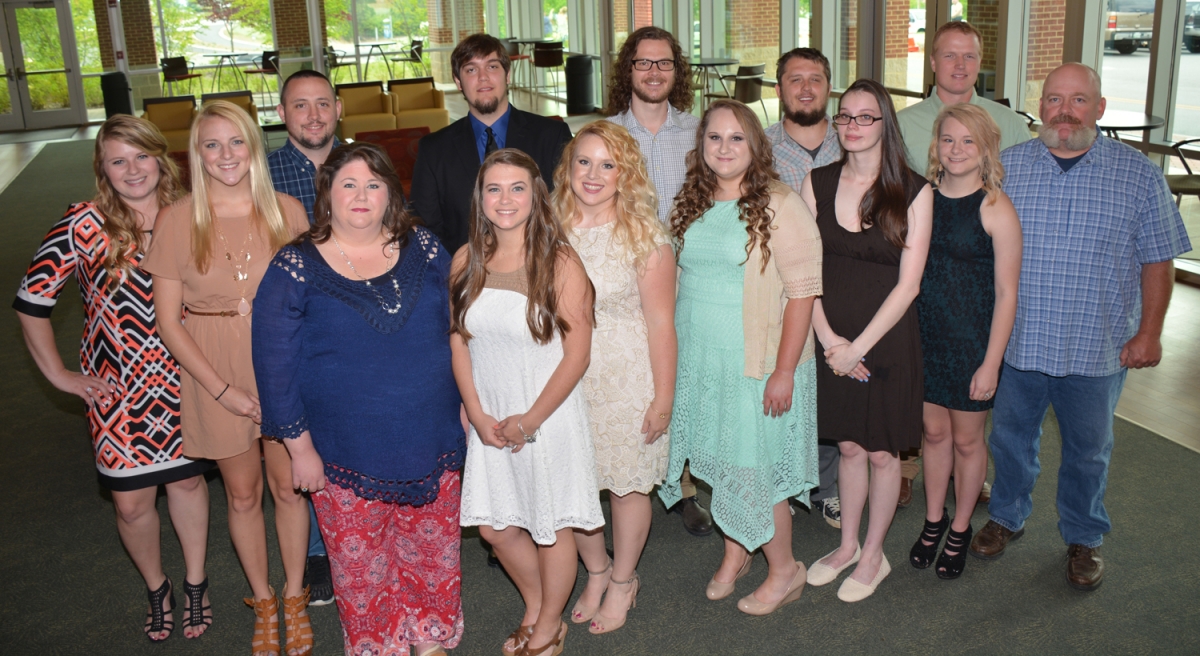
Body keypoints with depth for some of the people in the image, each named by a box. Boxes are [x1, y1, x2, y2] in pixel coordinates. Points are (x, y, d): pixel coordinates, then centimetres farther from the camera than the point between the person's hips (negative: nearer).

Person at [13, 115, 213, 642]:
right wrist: (59, 375, -4)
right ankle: (155, 588, 34)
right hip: (117, 390, -2)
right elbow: (31, 300, -6)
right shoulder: (85, 224, -12)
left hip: (181, 382, 2)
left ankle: (195, 584, 36)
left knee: (188, 479, 14)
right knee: (131, 502, 7)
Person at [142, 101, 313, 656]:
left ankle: (295, 599, 32)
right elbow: (168, 320, -4)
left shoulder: (287, 211, -3)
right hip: (214, 375, 0)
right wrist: (222, 388, -10)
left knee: (288, 486, 10)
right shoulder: (177, 220, -6)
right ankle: (263, 604, 33)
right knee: (242, 493, 13)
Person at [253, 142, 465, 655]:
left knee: (434, 553, 17)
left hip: (430, 443, 3)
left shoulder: (424, 249, 0)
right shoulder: (295, 269, -9)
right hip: (347, 457, -3)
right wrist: (300, 447, -6)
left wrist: (465, 403, 10)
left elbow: (453, 329, 10)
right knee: (361, 567, 12)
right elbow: (275, 365, -6)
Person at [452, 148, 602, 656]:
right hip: (489, 419, 5)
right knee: (496, 527, 15)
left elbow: (577, 354, -14)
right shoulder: (466, 261, -1)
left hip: (548, 416, -4)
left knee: (552, 528, 10)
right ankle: (534, 608, 43)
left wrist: (531, 419, -14)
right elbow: (458, 343, 3)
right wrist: (478, 415, -6)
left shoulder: (560, 262, -14)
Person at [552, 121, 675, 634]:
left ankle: (623, 581, 35)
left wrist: (663, 397, -10)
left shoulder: (644, 233, -10)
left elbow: (660, 321, -10)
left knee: (627, 484, 10)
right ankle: (596, 571, 38)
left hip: (626, 382, -3)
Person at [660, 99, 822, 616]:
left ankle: (784, 569, 23)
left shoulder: (779, 206, -13)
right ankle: (735, 551, 36)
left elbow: (802, 289, -15)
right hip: (697, 362, 6)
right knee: (719, 462, 15)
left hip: (756, 365, -5)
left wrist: (784, 370, -18)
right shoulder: (692, 206, 7)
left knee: (752, 467, 3)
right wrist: (675, 355, 10)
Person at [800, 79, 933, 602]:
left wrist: (857, 346, -14)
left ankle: (874, 554, 28)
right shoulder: (817, 183, 0)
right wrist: (828, 338, -10)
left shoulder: (914, 192, -9)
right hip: (831, 338, 3)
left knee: (881, 451, 9)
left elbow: (908, 284, -11)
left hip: (887, 339, -2)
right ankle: (847, 545, 34)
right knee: (848, 445, 14)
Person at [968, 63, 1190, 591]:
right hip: (1016, 341, 1)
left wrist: (1150, 331, -5)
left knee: (1088, 449, 14)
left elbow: (1157, 261, 0)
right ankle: (1007, 518, 38)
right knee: (1010, 436, 16)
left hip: (1098, 348, -1)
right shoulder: (1004, 168, 0)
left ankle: (1083, 538, 34)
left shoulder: (1139, 175, -3)